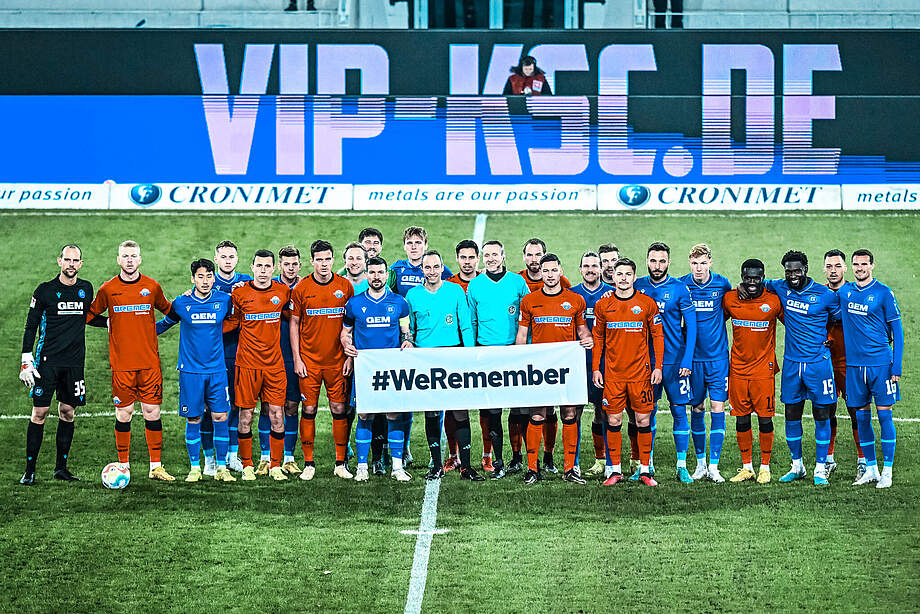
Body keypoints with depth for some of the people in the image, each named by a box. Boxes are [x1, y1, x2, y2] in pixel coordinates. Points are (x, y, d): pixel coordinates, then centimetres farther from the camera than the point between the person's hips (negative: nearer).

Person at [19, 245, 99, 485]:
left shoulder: (86, 289, 8)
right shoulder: (45, 290, -3)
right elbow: (31, 326, -1)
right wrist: (26, 361, -7)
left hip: (74, 363, 4)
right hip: (47, 361, -4)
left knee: (68, 412, 5)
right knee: (39, 413, -6)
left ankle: (61, 467, 14)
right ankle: (29, 470, 0)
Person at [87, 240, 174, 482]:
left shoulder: (152, 287, 5)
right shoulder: (108, 289, 2)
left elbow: (169, 311, 21)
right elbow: (90, 315, 14)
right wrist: (109, 324, 2)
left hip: (150, 362, 1)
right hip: (121, 363, -1)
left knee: (152, 412, 0)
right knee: (123, 414, 1)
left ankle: (156, 466, 5)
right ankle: (123, 466, 10)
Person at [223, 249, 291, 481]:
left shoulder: (283, 292, 4)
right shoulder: (240, 293, -2)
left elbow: (291, 314, 22)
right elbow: (232, 321, 9)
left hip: (275, 364, 2)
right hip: (247, 364, -2)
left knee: (277, 416, 1)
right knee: (246, 416, 2)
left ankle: (275, 466, 12)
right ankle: (247, 466, 12)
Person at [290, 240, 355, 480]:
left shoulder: (345, 286, 2)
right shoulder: (301, 289, -1)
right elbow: (294, 324, 4)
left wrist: (350, 356, 1)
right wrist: (297, 359, -2)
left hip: (337, 361, 1)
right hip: (309, 361, -1)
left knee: (339, 409, 1)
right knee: (309, 410, 1)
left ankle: (341, 464, 9)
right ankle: (308, 463, 8)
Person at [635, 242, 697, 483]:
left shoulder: (679, 289, -3)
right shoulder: (638, 286, 5)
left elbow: (691, 326, -4)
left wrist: (687, 360, -10)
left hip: (675, 360, -2)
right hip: (646, 360, 2)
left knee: (679, 411, -1)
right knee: (647, 412, 6)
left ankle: (682, 466, 4)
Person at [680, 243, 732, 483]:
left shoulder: (722, 284, -2)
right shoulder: (682, 285, -3)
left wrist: (716, 321, 6)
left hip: (717, 356, 0)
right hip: (693, 356, 0)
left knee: (717, 409, -5)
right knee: (697, 409, 7)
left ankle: (714, 466, -2)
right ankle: (700, 463, 18)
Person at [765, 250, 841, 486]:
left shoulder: (825, 295, -6)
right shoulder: (781, 289, 3)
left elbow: (841, 319, 6)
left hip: (818, 362, -3)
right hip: (792, 363, 3)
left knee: (821, 415, 0)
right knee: (791, 415, 7)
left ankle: (820, 469, 7)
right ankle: (797, 467, 20)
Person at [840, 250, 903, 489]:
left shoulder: (883, 293, -4)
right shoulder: (844, 292, 7)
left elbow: (897, 331, -3)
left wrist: (896, 366, -8)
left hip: (880, 362, -4)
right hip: (854, 363, 4)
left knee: (884, 415, -4)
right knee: (861, 417, 6)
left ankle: (887, 472, 1)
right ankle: (870, 469, 15)